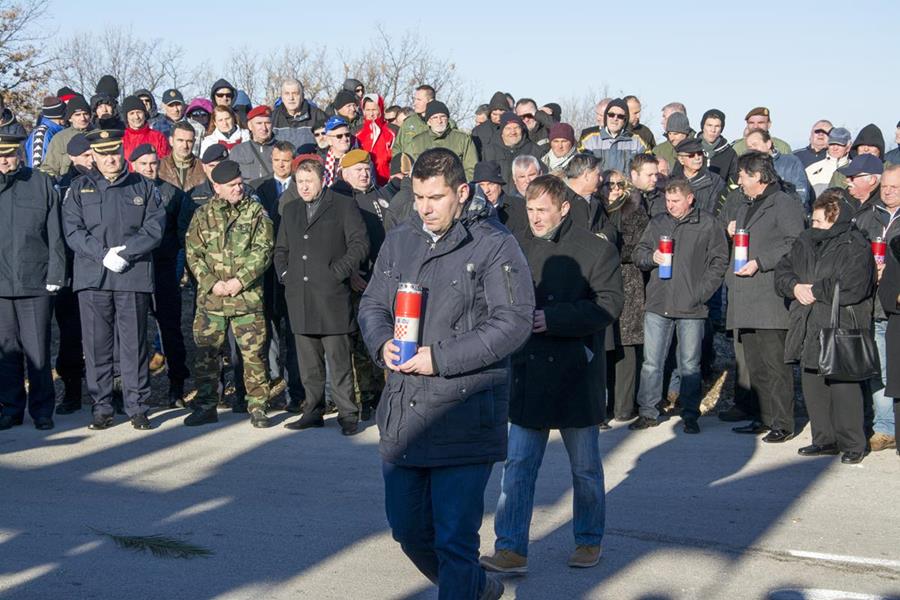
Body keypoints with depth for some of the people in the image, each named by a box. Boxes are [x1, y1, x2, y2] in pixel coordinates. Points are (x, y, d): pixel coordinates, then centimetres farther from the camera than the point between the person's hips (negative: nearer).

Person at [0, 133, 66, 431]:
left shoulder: (41, 183, 5)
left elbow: (55, 234, 3)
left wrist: (55, 275, -2)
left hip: (36, 282, -2)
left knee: (38, 351, 0)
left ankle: (42, 410, 10)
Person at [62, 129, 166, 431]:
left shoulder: (143, 187, 11)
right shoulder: (79, 188, 11)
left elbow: (154, 227, 2)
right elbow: (73, 231, 1)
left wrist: (125, 252, -11)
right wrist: (103, 255, -12)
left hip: (134, 276, -1)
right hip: (92, 278, 1)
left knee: (134, 343, -1)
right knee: (96, 344, 1)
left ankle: (138, 408, 5)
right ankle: (101, 408, 9)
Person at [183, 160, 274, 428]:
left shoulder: (256, 213, 5)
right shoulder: (203, 215, 9)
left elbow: (263, 250, -2)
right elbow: (193, 252, 4)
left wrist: (240, 280, -12)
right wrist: (212, 283, -8)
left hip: (248, 296, -2)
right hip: (210, 297, 2)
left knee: (254, 353, -2)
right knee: (205, 353, 4)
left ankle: (257, 407, 9)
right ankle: (205, 406, 16)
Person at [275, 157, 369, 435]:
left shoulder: (344, 206, 2)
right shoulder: (290, 210, 19)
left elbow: (359, 244, -3)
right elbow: (281, 248, 26)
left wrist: (339, 272, -9)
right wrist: (284, 273, 10)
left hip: (332, 295, -5)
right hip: (299, 296, 5)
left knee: (338, 359, -6)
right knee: (308, 361, 9)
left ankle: (347, 414, 0)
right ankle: (313, 411, 16)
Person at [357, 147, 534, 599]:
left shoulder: (494, 246, -8)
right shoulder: (399, 241, 11)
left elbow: (515, 321, -14)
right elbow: (371, 303, 17)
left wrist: (441, 358, -18)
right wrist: (382, 343, -6)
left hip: (464, 414, -7)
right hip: (402, 410, 7)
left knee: (454, 539, -5)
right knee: (407, 529, 17)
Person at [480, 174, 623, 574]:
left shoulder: (595, 249, -6)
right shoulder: (520, 249, 8)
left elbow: (610, 303, -13)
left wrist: (553, 318, -21)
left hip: (575, 374, -3)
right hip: (527, 373, 3)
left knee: (585, 467, 11)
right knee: (518, 464, -1)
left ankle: (589, 541, 27)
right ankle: (511, 549, 1)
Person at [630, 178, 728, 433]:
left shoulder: (708, 224, 1)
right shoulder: (657, 223, 12)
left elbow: (719, 261, -1)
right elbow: (637, 254, 16)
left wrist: (701, 292, -9)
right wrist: (651, 257, -7)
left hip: (691, 307, -3)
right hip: (657, 305, 3)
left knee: (690, 365, 5)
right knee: (651, 363, 4)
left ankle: (690, 415, 13)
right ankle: (647, 413, 12)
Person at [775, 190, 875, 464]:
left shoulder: (856, 247, -9)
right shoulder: (805, 241, 13)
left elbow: (852, 287, -19)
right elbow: (782, 270, 16)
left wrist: (814, 291, -11)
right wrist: (795, 286, -5)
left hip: (841, 330, -7)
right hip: (809, 329, 7)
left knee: (843, 387, -7)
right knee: (813, 386, 11)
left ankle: (852, 444, 3)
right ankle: (824, 439, 22)